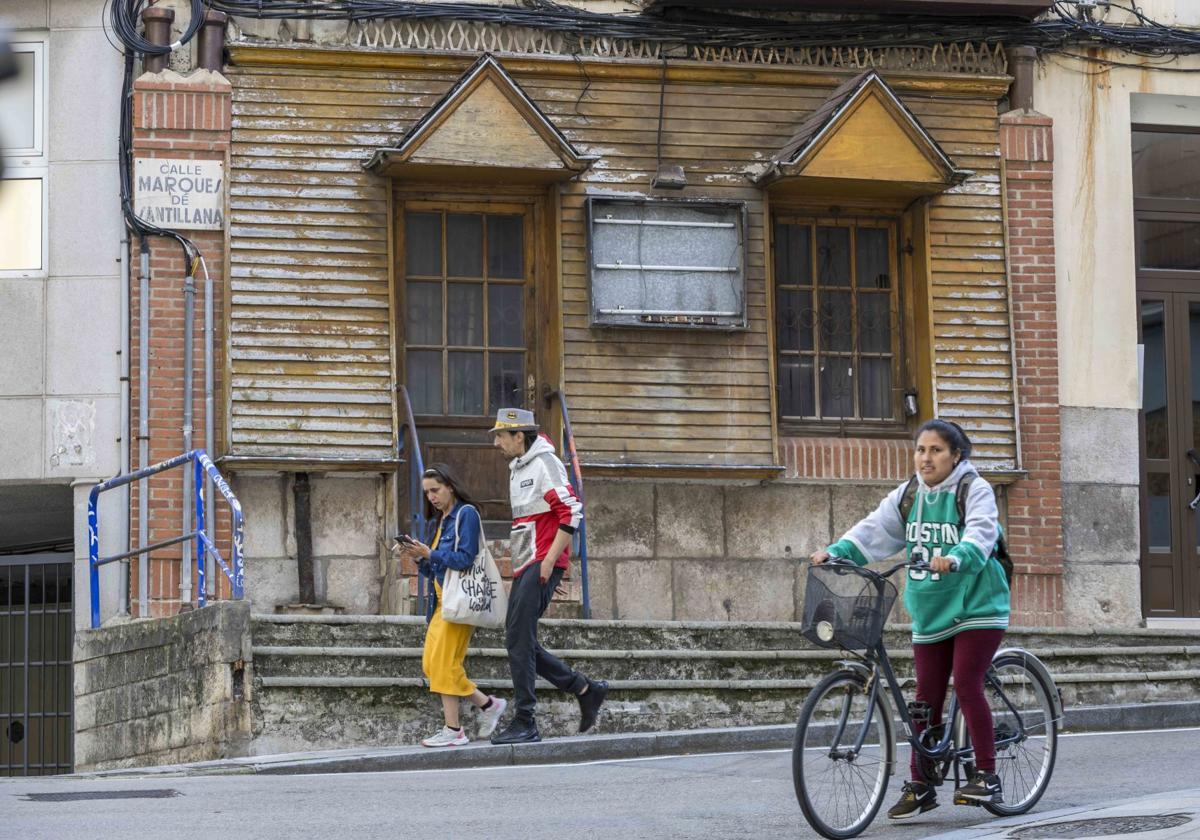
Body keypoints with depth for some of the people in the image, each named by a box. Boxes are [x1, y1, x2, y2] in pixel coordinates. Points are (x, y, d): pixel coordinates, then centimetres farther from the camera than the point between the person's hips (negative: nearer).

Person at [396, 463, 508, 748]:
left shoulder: (466, 514, -6)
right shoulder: (441, 520, 19)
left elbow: (465, 558, -16)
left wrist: (429, 554, -18)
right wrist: (417, 557, 0)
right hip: (441, 600, 9)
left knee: (443, 661, -12)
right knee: (431, 663, 3)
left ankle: (453, 730, -8)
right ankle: (488, 704, 13)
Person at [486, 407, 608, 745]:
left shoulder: (545, 463, -10)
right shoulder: (517, 468, 20)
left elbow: (571, 511, -17)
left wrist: (550, 559, -20)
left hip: (543, 563, -10)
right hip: (525, 565, 10)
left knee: (519, 638, -14)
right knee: (518, 639, 7)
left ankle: (525, 723, -12)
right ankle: (586, 690, 16)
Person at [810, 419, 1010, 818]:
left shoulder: (974, 490, -10)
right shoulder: (908, 495, 7)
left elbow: (980, 533, -27)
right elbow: (874, 530, -2)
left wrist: (956, 558, -48)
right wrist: (836, 552, -19)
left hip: (975, 606, -6)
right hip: (930, 612, 6)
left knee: (966, 684, -16)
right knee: (927, 698, 6)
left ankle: (987, 776, -6)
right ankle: (920, 786, 12)